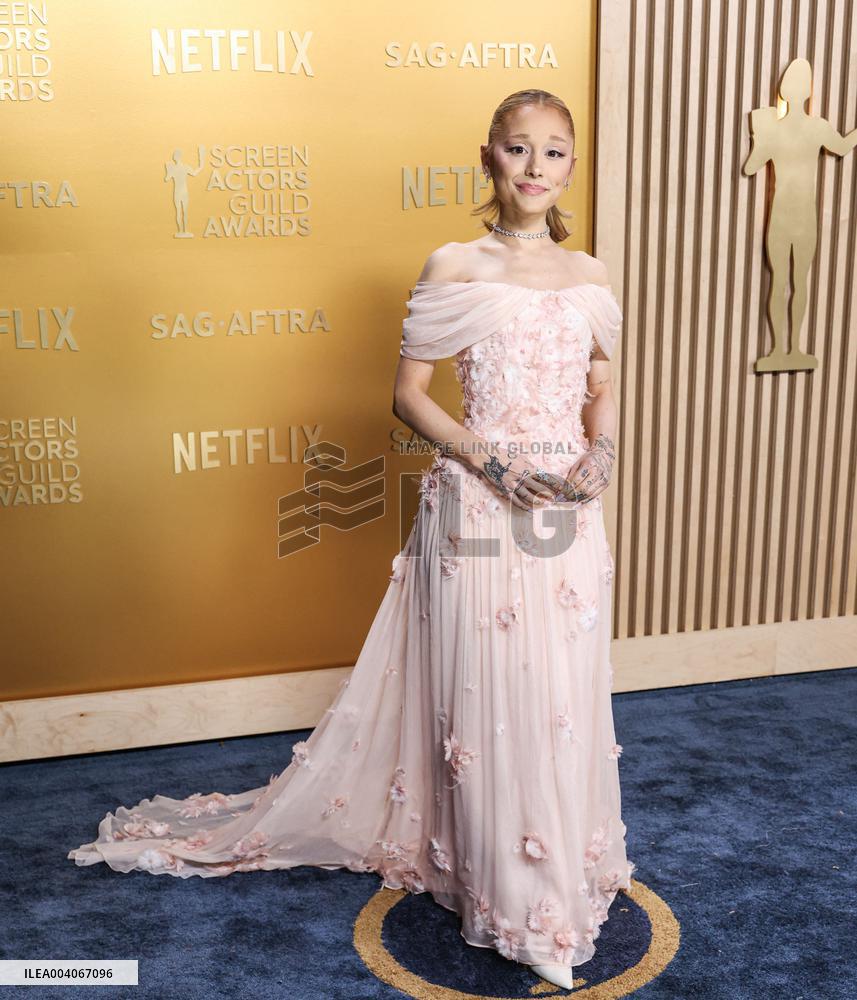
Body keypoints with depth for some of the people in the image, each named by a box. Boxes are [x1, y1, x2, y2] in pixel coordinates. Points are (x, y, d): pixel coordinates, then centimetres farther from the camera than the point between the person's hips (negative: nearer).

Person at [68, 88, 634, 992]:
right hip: (478, 510, -4)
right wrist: (488, 460, -15)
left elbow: (603, 388, 16)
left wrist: (600, 456, -4)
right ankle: (504, 893, 20)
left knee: (567, 695, 12)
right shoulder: (454, 269, -4)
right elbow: (408, 392, -4)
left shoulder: (587, 275, 8)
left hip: (567, 512, 4)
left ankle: (570, 864, 34)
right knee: (486, 696, 3)